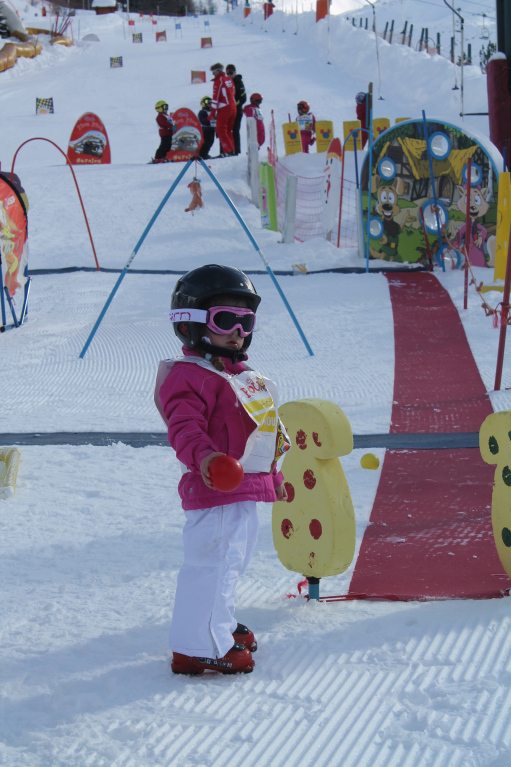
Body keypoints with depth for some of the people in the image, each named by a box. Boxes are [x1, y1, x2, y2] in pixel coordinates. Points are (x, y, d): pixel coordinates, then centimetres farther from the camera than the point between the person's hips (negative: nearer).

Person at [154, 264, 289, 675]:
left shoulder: (242, 375, 18)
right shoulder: (189, 376, -15)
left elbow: (262, 430, 28)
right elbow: (185, 427, -28)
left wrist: (273, 476, 32)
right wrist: (203, 456, -47)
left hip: (247, 488, 10)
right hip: (216, 488, -10)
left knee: (230, 561, 21)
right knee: (214, 562, -10)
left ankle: (220, 627, 37)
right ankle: (198, 648, -6)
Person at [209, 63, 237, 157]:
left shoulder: (218, 80, -9)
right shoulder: (229, 80, 13)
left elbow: (216, 97, -13)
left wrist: (213, 111, -12)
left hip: (223, 109, -8)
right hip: (233, 107, 8)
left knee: (221, 130, -3)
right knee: (228, 131, 16)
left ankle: (228, 151, -12)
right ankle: (231, 150, 13)